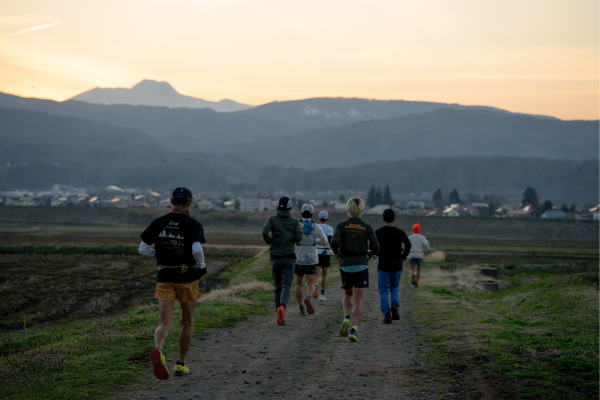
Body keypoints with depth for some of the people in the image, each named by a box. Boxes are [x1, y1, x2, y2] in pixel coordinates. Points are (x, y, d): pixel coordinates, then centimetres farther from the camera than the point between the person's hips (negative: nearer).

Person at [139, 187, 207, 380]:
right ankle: (181, 364, 22)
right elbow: (197, 250, -24)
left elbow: (143, 249, 5)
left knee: (165, 324, -1)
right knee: (187, 322, 17)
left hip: (164, 277, 2)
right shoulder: (194, 225, -8)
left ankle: (158, 350, -33)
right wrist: (202, 266, -5)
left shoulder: (158, 222, 4)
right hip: (187, 277, -2)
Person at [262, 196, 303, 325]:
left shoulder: (272, 219, 1)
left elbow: (265, 232, -16)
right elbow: (299, 237, -12)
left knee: (278, 287, 13)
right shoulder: (294, 221, 1)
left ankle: (280, 317, 12)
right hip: (289, 257, -1)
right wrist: (290, 240, 9)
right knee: (286, 286, -8)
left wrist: (270, 241, 3)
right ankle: (282, 307, -37)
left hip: (275, 258, 1)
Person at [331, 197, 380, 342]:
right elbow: (375, 247, -7)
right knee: (358, 299, 1)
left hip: (345, 265, 1)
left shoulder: (341, 225, -1)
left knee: (348, 294, 22)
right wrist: (374, 251, 16)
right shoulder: (367, 227, 0)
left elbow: (334, 242, -16)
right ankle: (354, 329, -10)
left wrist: (336, 252, 3)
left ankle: (346, 318, -2)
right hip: (361, 264, -1)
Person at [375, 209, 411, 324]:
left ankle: (386, 314, -6)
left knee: (383, 291, 4)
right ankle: (395, 305, -8)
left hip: (383, 266, -1)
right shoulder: (400, 232, 0)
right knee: (394, 288, 18)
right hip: (396, 265, 1)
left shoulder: (378, 232, -1)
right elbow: (408, 244, -16)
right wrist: (404, 256, -1)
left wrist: (379, 254, 7)